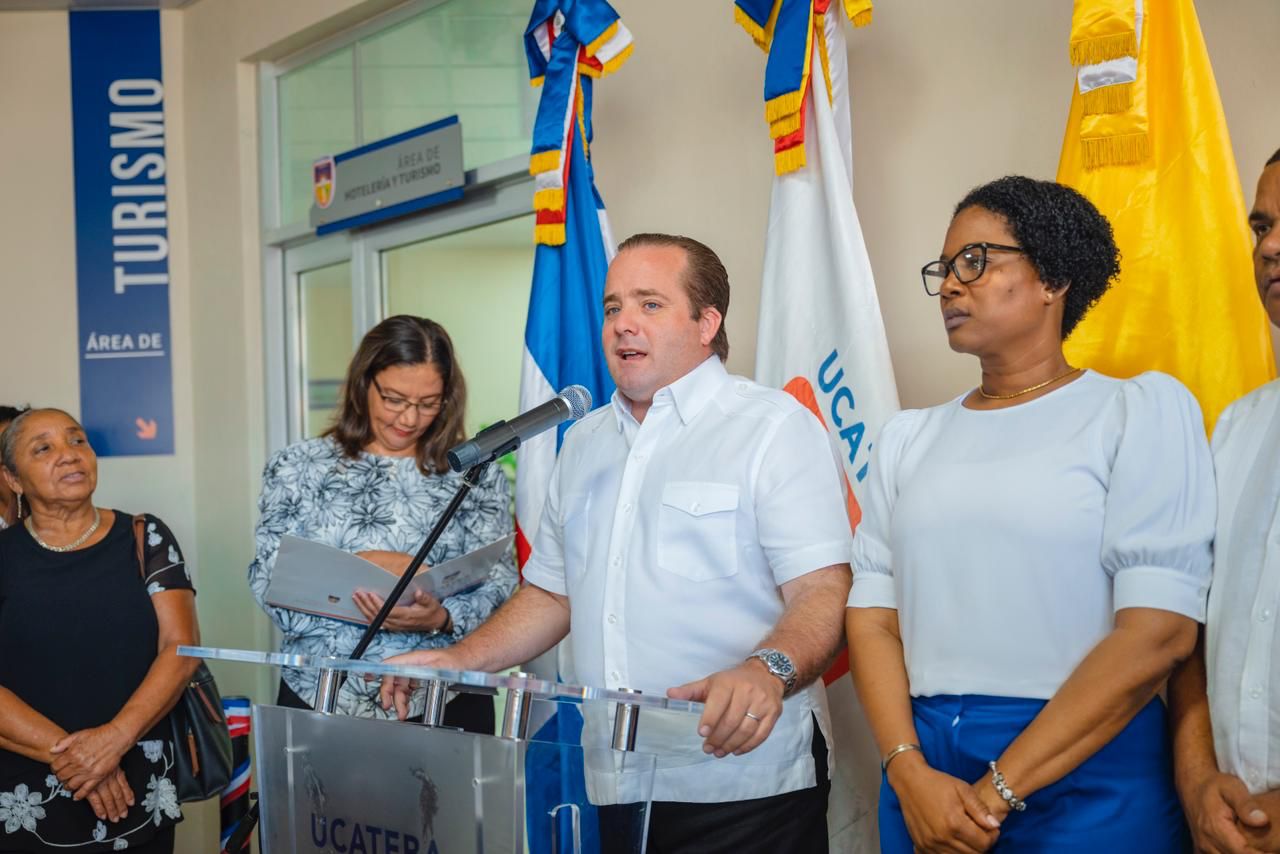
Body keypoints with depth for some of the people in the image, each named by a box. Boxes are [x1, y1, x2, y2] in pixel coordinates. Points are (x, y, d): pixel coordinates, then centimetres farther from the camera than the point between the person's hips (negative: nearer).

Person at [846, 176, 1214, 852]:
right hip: (923, 769, 4)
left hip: (1089, 768, -3)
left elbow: (1158, 632, -12)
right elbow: (873, 611, 3)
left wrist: (996, 794, -14)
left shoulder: (1142, 409, -3)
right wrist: (909, 772, -14)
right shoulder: (908, 438, 10)